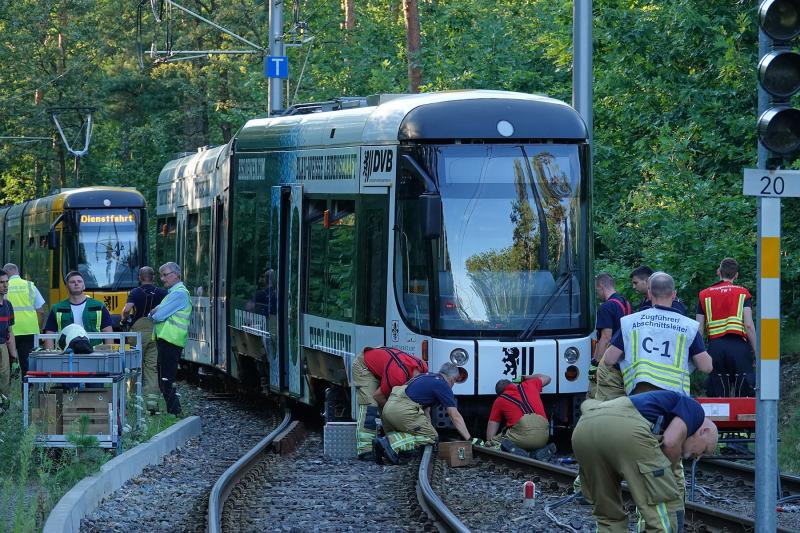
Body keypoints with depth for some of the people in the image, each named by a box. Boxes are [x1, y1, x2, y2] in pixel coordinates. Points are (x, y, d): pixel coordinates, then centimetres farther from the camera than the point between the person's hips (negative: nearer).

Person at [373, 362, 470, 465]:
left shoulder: (428, 376, 28)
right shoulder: (443, 386, 3)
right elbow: (456, 417, 2)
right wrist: (468, 439, 6)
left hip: (388, 406, 9)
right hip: (402, 409, -9)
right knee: (431, 437, 0)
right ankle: (391, 443, -16)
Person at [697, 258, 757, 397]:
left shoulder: (704, 295, 12)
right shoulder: (742, 293, 5)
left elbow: (699, 328, 8)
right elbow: (749, 325, -4)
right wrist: (756, 352, 2)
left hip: (715, 346, 2)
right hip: (738, 346, -2)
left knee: (718, 397, 5)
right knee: (742, 396, -1)